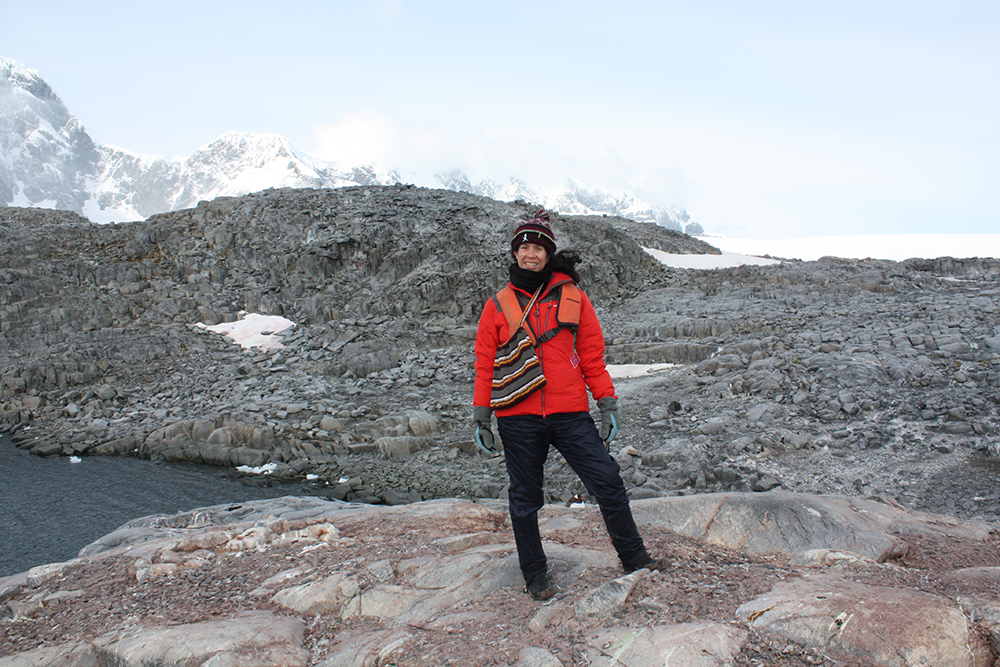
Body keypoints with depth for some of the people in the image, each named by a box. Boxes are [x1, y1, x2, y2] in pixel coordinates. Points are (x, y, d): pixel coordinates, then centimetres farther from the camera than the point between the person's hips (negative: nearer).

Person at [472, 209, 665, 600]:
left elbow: (592, 354, 7)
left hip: (571, 415, 0)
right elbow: (485, 364, 8)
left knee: (608, 481, -2)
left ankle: (633, 557, 15)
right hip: (518, 419, 0)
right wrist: (480, 416, 4)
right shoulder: (498, 306, 6)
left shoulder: (572, 297, 6)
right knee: (525, 499, 9)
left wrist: (607, 403, 2)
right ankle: (535, 577, 23)